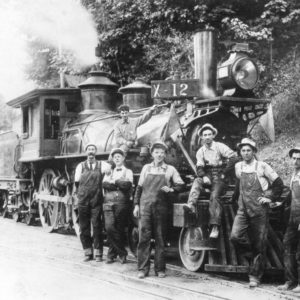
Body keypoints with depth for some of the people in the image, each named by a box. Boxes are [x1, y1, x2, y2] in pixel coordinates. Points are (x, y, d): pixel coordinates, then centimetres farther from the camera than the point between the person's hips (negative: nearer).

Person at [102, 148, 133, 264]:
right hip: (108, 202, 2)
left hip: (122, 203, -2)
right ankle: (122, 252, -1)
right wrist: (119, 184, -7)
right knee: (109, 228, -12)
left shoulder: (128, 172, 11)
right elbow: (104, 184, 1)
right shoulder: (109, 172, 21)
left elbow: (127, 185, -8)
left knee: (120, 229, -1)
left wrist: (113, 182, 0)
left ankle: (112, 253, 12)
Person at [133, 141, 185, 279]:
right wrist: (136, 204, 7)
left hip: (161, 207, 0)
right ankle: (143, 269, 1)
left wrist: (171, 189, -12)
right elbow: (139, 187, 14)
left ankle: (160, 269, 11)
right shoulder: (146, 168, 12)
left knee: (160, 239, 3)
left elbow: (181, 185, 8)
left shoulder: (170, 169, 8)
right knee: (144, 237, -4)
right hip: (145, 206, 1)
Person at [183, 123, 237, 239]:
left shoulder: (219, 146, -3)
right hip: (207, 176, 4)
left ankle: (215, 226, -30)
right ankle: (191, 205, -50)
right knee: (197, 182, -29)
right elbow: (199, 167, 0)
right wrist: (203, 176, -22)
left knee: (214, 196, -26)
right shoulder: (200, 151, 10)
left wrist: (224, 173, -14)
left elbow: (233, 156, -15)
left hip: (219, 177, -4)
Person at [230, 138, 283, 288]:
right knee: (235, 236, -16)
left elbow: (278, 184, 2)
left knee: (259, 244, 0)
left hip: (259, 211, -3)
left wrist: (269, 197, -3)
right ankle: (252, 256, 10)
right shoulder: (238, 167, 9)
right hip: (243, 210, 3)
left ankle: (255, 276, 11)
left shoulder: (262, 166, -3)